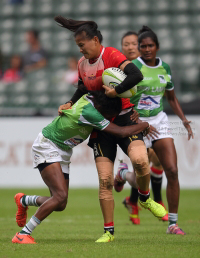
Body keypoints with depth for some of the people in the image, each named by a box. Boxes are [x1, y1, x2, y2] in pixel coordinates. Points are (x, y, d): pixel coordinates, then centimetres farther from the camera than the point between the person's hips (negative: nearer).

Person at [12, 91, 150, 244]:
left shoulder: (91, 98, -8)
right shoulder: (88, 111, -32)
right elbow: (121, 132, -28)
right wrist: (145, 125, -14)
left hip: (63, 151, 9)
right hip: (47, 147, -9)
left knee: (60, 206, 5)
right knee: (61, 196, -22)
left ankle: (23, 200, 32)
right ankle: (23, 234, -14)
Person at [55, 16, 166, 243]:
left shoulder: (112, 56, -13)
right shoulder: (82, 64, 7)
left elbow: (136, 75, -28)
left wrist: (115, 91, -26)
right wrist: (70, 104, 9)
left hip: (124, 119, -5)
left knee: (139, 159, -29)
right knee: (105, 179, -4)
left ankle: (145, 198, 2)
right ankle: (108, 231, 3)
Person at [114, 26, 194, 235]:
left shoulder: (164, 68, 7)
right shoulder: (132, 66, -10)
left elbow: (171, 98, 18)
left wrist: (184, 119, 7)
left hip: (159, 121, 4)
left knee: (172, 171, -8)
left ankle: (173, 223, 1)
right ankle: (123, 174, 34)